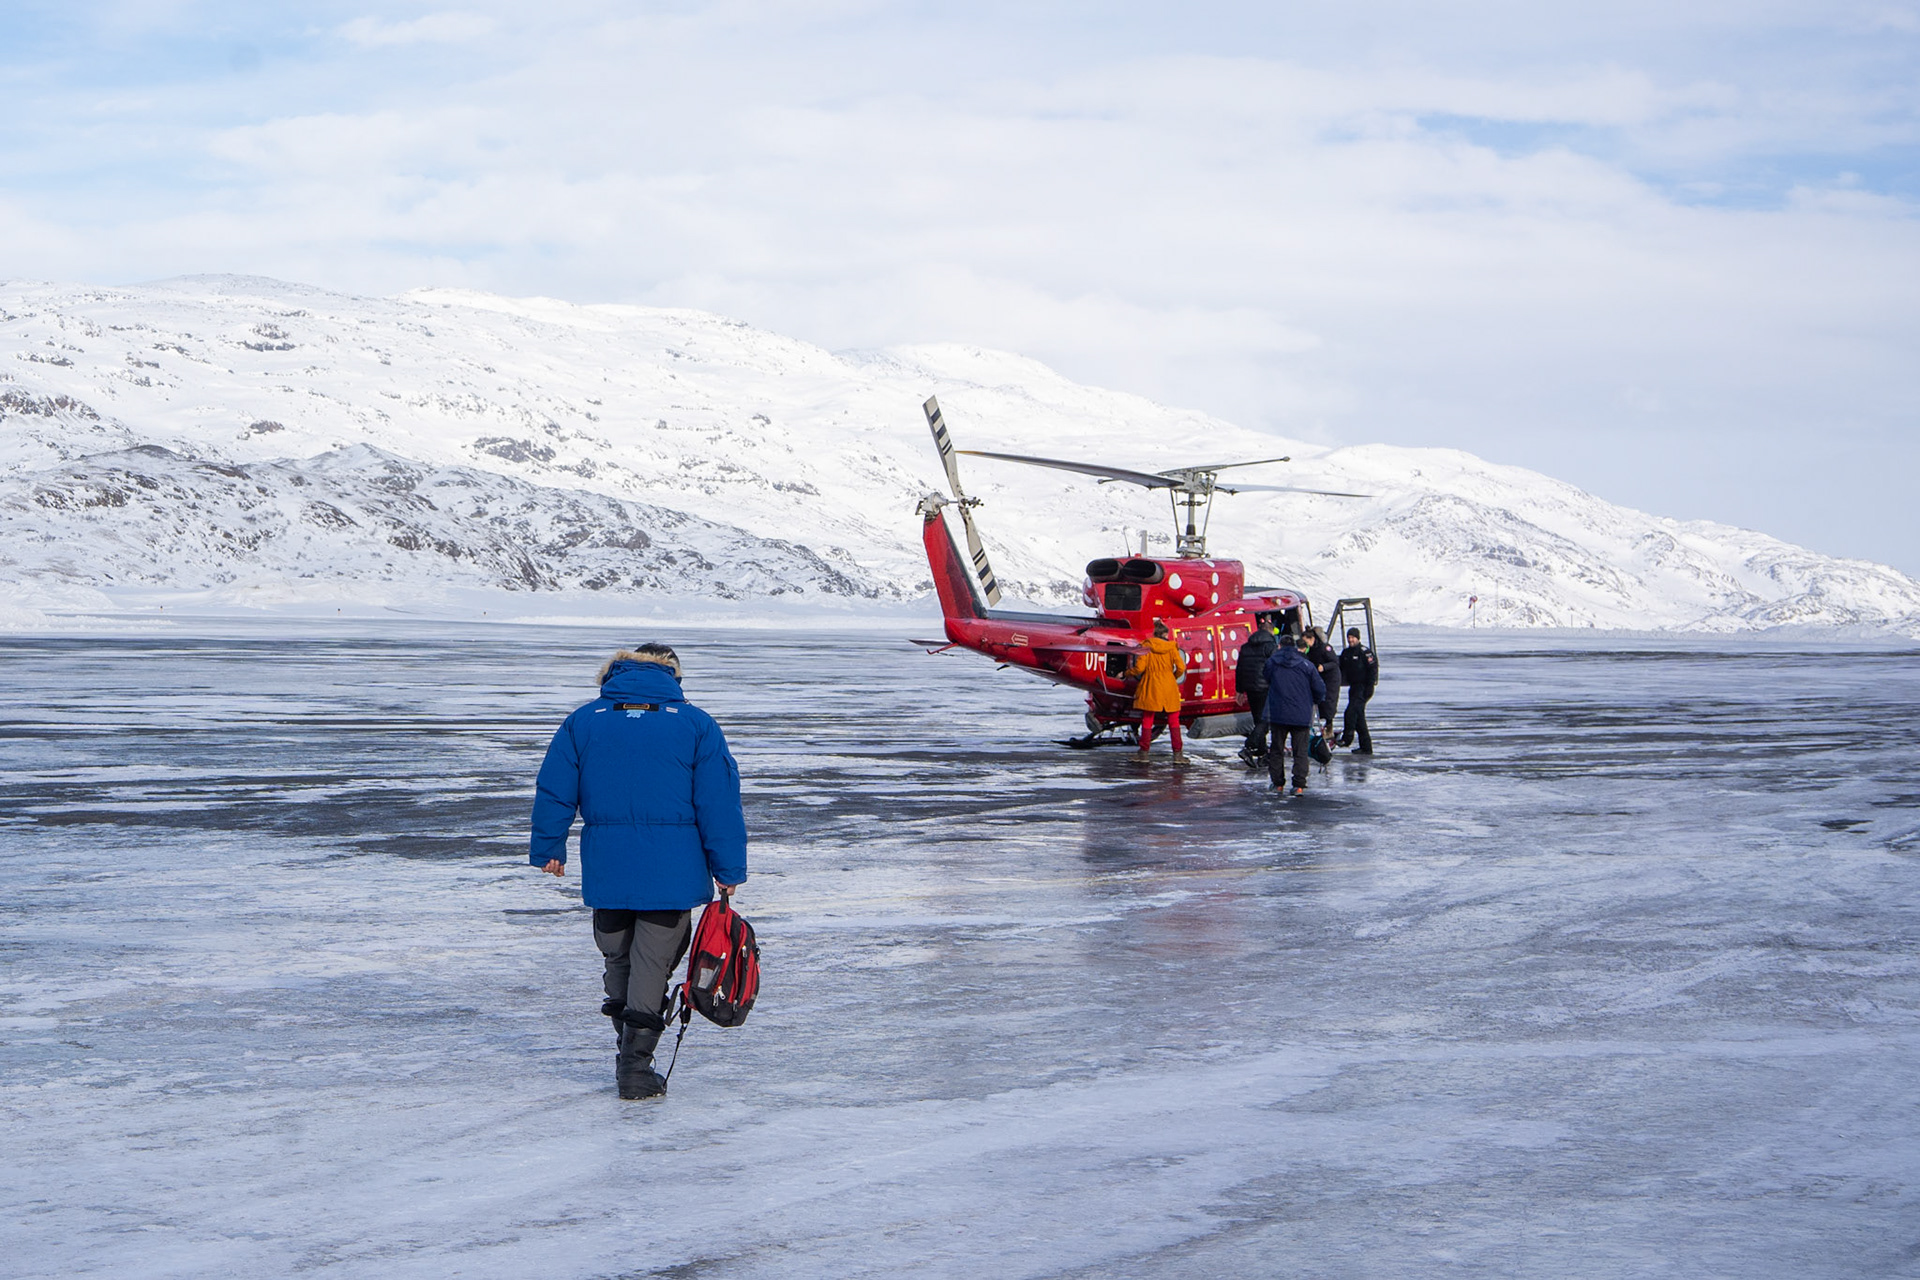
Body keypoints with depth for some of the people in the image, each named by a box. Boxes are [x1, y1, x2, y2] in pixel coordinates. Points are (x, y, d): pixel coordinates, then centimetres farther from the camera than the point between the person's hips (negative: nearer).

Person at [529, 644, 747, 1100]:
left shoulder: (583, 722, 5)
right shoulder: (696, 724, -1)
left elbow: (554, 790, 7)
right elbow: (719, 802, -2)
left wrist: (548, 849, 18)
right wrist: (728, 870, 3)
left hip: (606, 870, 2)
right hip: (671, 873, -2)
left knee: (618, 960, 18)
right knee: (652, 964, 3)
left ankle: (632, 1058, 25)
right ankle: (635, 1067, -1)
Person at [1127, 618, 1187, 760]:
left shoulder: (1147, 646, -5)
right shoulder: (1171, 647, -2)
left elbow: (1139, 668, -9)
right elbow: (1181, 667, -5)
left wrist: (1128, 672, 9)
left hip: (1150, 688, -1)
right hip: (1169, 688, 1)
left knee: (1147, 720, 6)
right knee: (1173, 721, 7)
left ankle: (1144, 752, 7)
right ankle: (1177, 752, 3)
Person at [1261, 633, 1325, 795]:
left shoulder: (1272, 662, 0)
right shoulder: (1306, 666, -6)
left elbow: (1267, 681, 17)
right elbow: (1320, 689, 0)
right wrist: (1316, 702, 20)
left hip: (1277, 714, 2)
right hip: (1301, 715, -1)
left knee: (1276, 749, 14)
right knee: (1300, 751, 4)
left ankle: (1277, 783, 15)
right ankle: (1299, 785, -4)